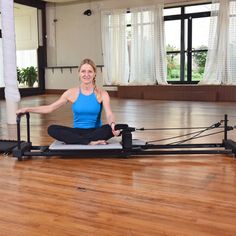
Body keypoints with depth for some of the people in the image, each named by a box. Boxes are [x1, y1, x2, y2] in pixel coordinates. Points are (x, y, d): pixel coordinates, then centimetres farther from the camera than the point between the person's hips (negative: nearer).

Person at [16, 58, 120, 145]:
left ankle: (74, 141, -29)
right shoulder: (72, 93, 1)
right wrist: (27, 109, -6)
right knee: (52, 129, -24)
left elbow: (109, 114, -16)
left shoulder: (102, 94, -3)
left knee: (110, 129, -33)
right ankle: (90, 142, -31)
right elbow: (50, 108, 2)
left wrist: (113, 124, -40)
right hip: (77, 131, 1)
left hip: (95, 131, -1)